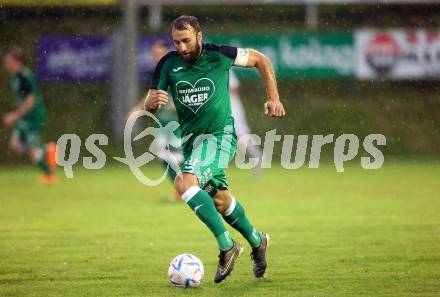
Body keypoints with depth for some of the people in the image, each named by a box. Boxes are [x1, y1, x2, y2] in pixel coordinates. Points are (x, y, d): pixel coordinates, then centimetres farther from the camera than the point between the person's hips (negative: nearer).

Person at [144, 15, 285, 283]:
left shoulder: (218, 55, -12)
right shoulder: (168, 65, -3)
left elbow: (261, 60, 4)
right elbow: (149, 106, -1)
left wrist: (274, 98, -1)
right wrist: (153, 102, -25)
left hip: (219, 133, -6)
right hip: (190, 138, 6)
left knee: (184, 183, -27)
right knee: (219, 199, 15)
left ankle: (227, 246, -22)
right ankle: (257, 242, 39)